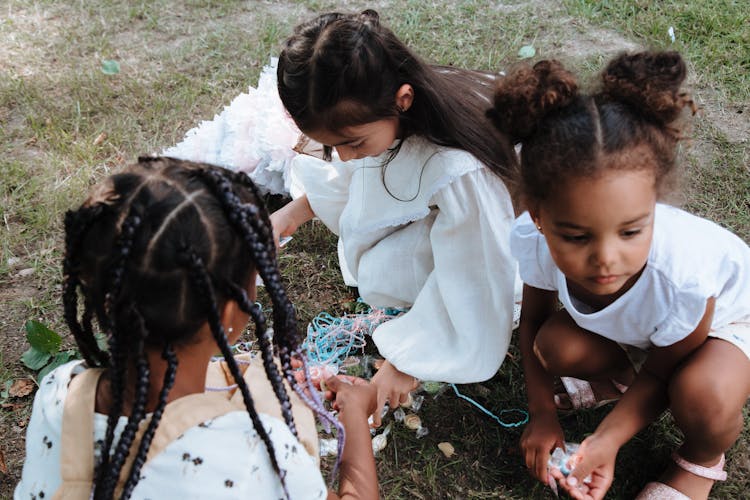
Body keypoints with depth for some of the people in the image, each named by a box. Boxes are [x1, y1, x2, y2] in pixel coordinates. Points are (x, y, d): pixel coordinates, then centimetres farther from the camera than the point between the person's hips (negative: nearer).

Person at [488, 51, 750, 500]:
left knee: (703, 400, -34)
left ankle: (703, 459, 3)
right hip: (628, 327, 4)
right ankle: (623, 373, 12)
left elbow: (660, 373, -21)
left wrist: (607, 442, -30)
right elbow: (534, 318, -9)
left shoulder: (683, 274, -44)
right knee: (557, 347, -23)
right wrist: (542, 411, -7)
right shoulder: (534, 239, -34)